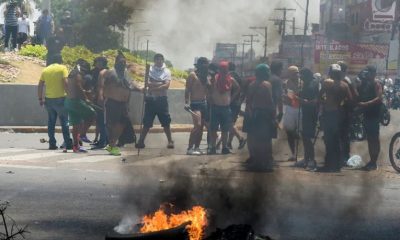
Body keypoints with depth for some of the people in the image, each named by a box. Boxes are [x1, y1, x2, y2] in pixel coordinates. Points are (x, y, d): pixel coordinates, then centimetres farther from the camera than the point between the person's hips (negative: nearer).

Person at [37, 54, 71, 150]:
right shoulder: (63, 68, -2)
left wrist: (40, 99, 14)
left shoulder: (46, 70, 10)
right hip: (60, 98, -4)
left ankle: (52, 143, 11)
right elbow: (65, 82, -14)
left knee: (51, 121, 12)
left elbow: (40, 85, 8)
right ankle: (68, 143, -1)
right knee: (64, 121, 1)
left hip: (48, 99, 4)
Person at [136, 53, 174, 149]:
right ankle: (141, 141, 5)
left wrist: (154, 87, -14)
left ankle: (170, 141, 8)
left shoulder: (166, 71, 3)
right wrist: (161, 83, -14)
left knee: (166, 122, 2)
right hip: (151, 99, 0)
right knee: (147, 122, 1)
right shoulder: (150, 70, 4)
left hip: (162, 99, 0)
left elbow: (166, 85, -10)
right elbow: (148, 84, -10)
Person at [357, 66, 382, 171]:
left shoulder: (376, 84, -11)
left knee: (374, 138, -5)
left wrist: (365, 104, -29)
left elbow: (379, 98, -22)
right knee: (369, 138, 12)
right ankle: (371, 161, 18)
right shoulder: (365, 84, 13)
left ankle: (374, 163, -3)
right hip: (367, 114, 8)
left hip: (374, 114, -8)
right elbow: (360, 97, 17)